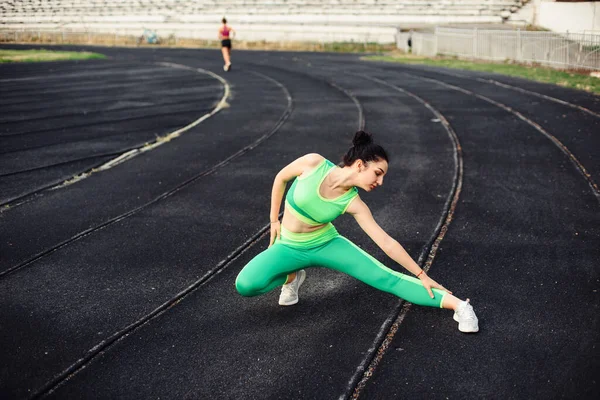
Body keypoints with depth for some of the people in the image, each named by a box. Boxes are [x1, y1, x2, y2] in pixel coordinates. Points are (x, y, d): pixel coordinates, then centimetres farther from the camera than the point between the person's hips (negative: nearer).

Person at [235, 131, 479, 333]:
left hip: (326, 244, 0)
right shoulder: (313, 163, -23)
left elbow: (386, 242, -12)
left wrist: (421, 274, -11)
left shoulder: (353, 203, -16)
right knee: (245, 285, -26)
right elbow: (281, 178, -3)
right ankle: (291, 277, 3)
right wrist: (274, 220, 0)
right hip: (289, 246, 0)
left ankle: (455, 304, -12)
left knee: (385, 278, -14)